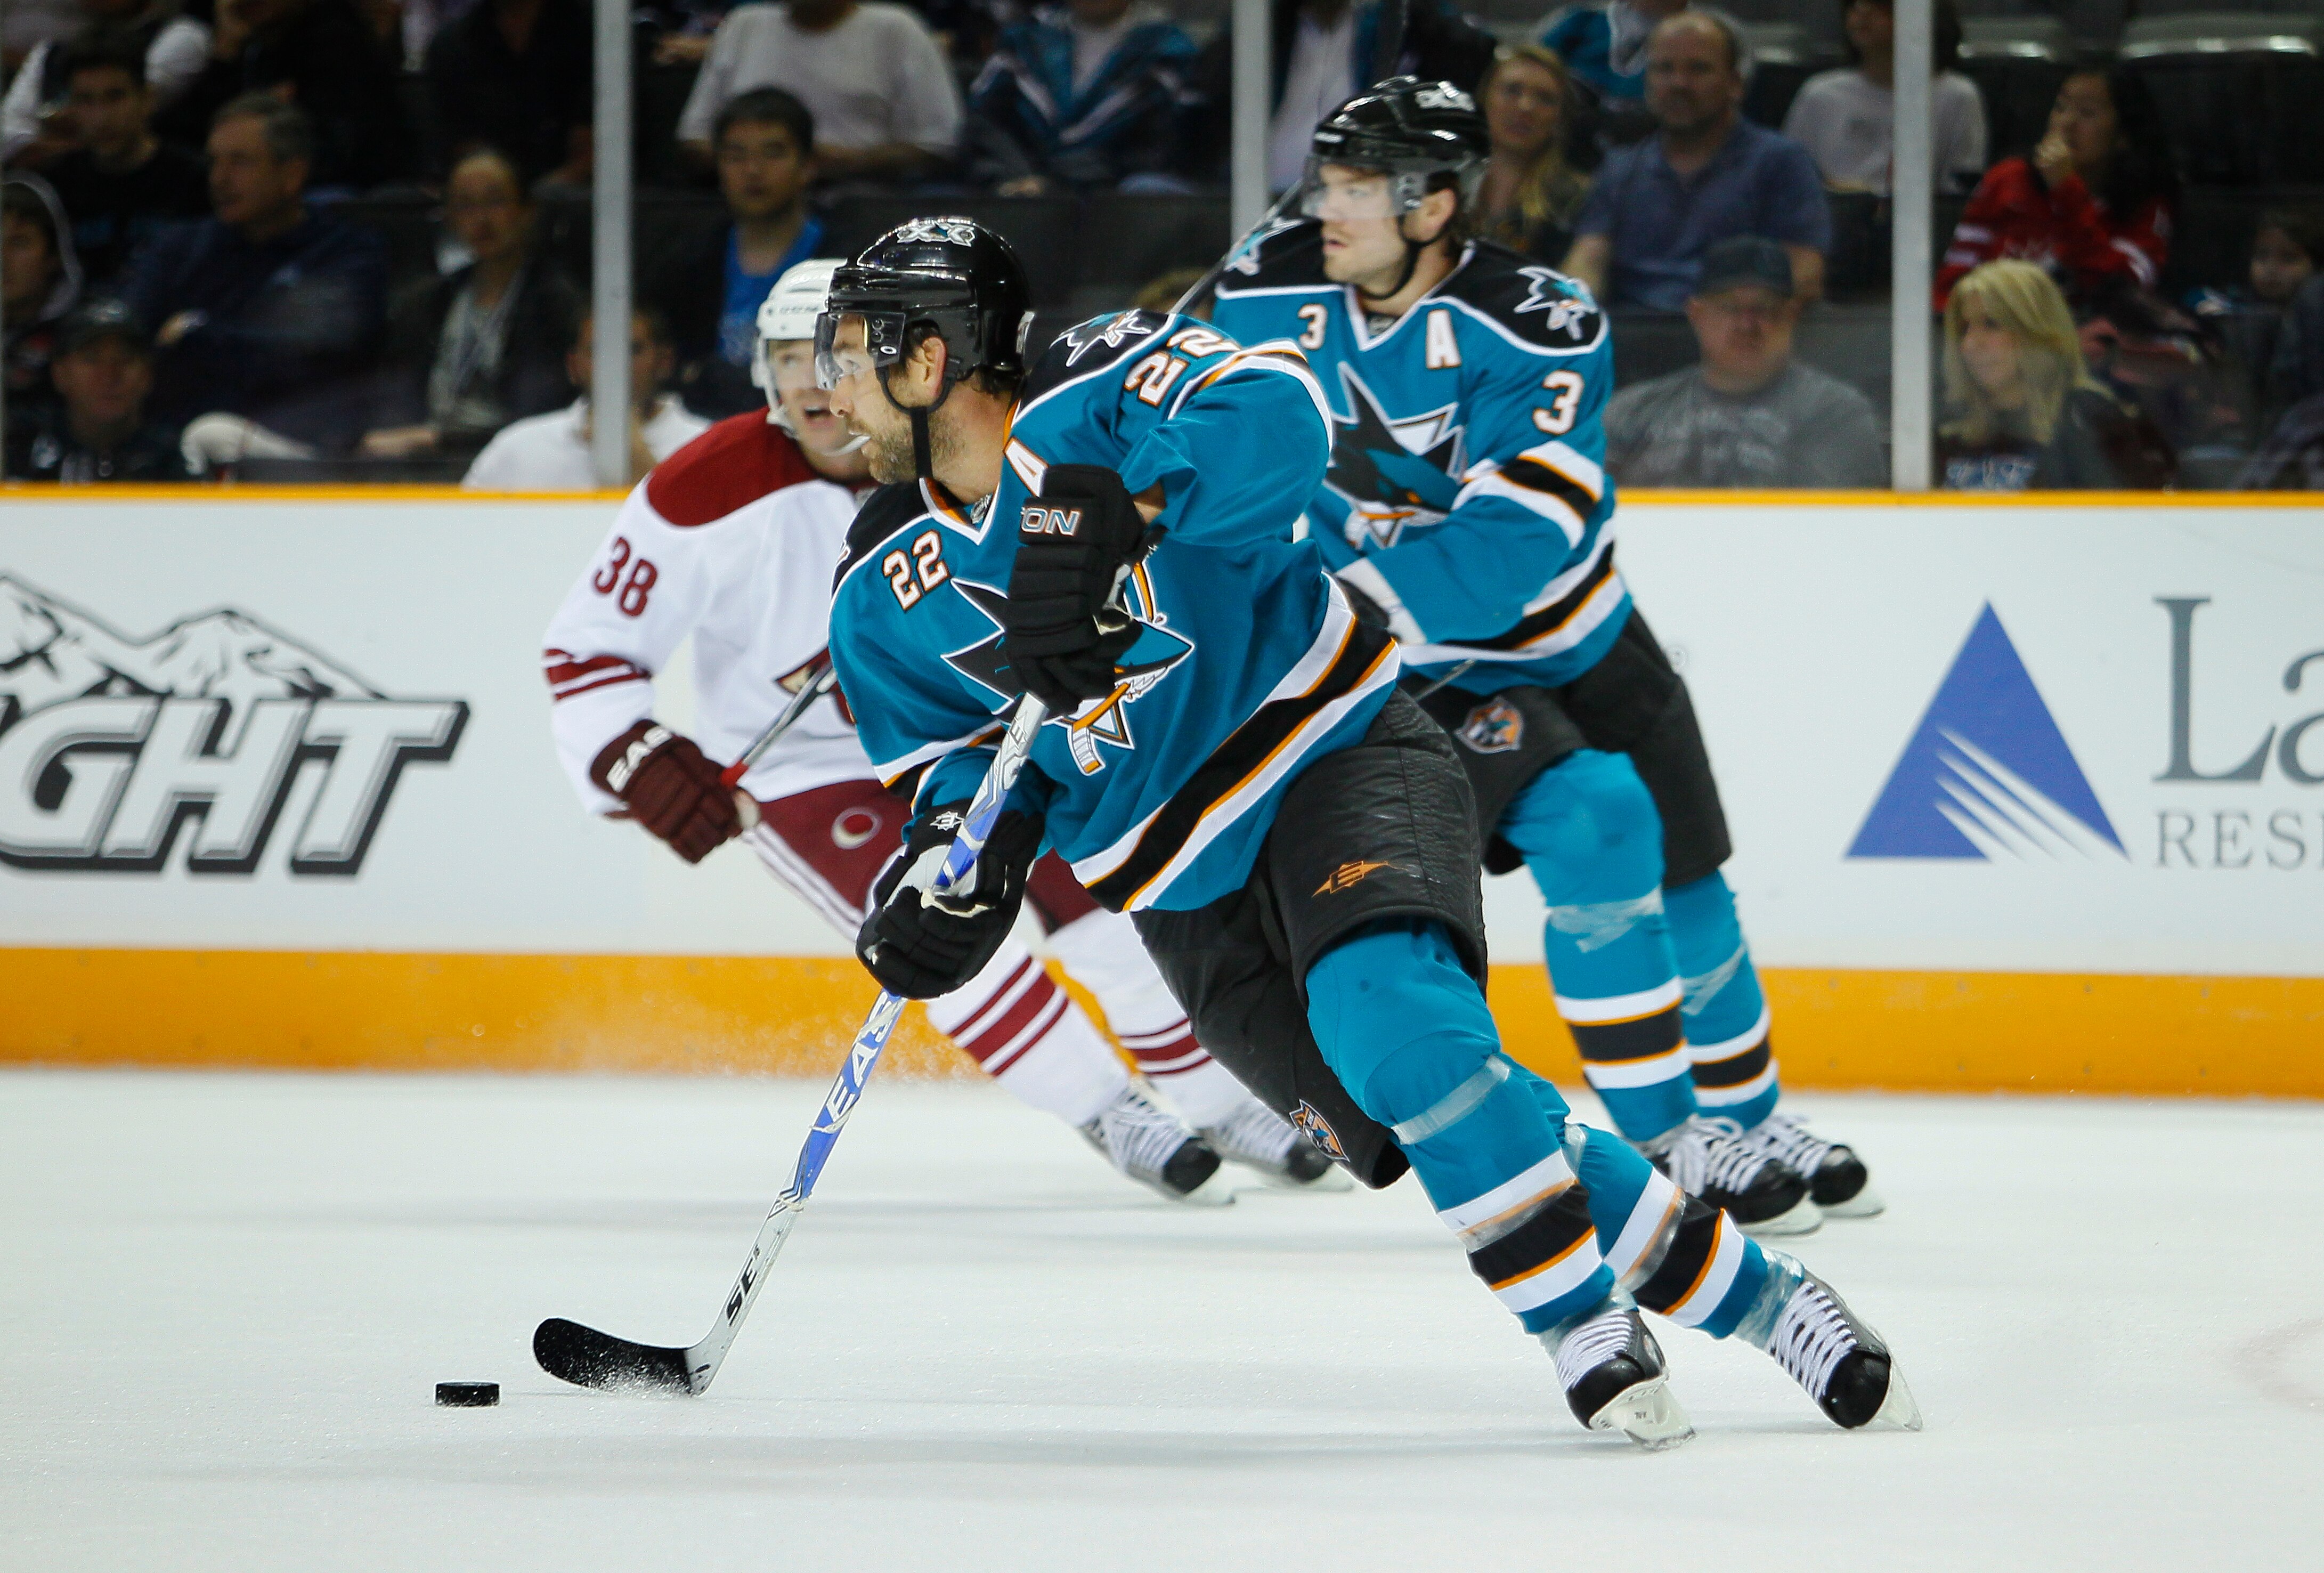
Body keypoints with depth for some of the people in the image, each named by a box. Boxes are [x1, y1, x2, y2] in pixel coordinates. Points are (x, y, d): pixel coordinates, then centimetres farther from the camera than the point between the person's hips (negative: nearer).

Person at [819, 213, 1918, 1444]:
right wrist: (957, 852, -10)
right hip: (1190, 895, 5)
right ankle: (1735, 1290, 3)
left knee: (1388, 1011, -32)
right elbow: (956, 748, 12)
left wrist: (1113, 505, -46)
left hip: (1339, 754, -5)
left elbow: (1277, 417, -33)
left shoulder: (1094, 393, -15)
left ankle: (1584, 1321, -20)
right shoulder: (887, 595, 3)